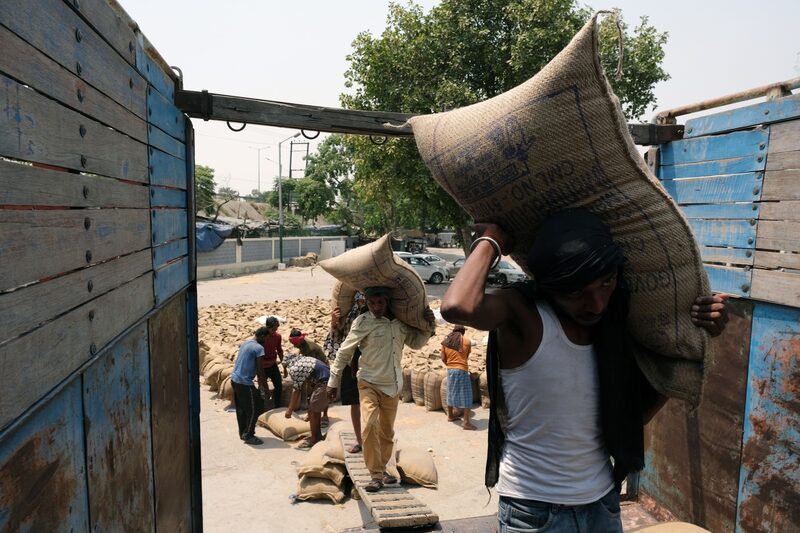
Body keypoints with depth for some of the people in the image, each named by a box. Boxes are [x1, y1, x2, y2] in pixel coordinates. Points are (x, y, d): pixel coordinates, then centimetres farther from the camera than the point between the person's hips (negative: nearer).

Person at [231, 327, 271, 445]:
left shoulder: (245, 343, 12)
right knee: (254, 409, 2)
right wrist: (265, 385, -2)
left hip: (234, 379, 9)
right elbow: (260, 370, -14)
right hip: (245, 383, -9)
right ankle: (248, 436, 7)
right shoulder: (259, 348, -14)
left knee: (241, 409, 18)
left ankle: (243, 433, 28)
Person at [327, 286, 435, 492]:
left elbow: (416, 343, 12)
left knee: (387, 432, 14)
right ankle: (376, 475, -8)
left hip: (393, 385, 4)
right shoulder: (362, 322, -14)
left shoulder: (401, 321, -2)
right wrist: (333, 381, -3)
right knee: (370, 426, -21)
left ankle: (381, 469, 32)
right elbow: (344, 352, -7)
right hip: (370, 383, -4)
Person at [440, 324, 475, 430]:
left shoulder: (446, 342, 5)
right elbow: (467, 356, 7)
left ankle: (450, 415, 30)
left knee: (451, 393, 18)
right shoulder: (466, 341, -4)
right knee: (466, 395, -1)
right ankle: (466, 422, -5)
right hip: (461, 370, -5)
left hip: (450, 370, 5)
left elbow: (443, 359, 4)